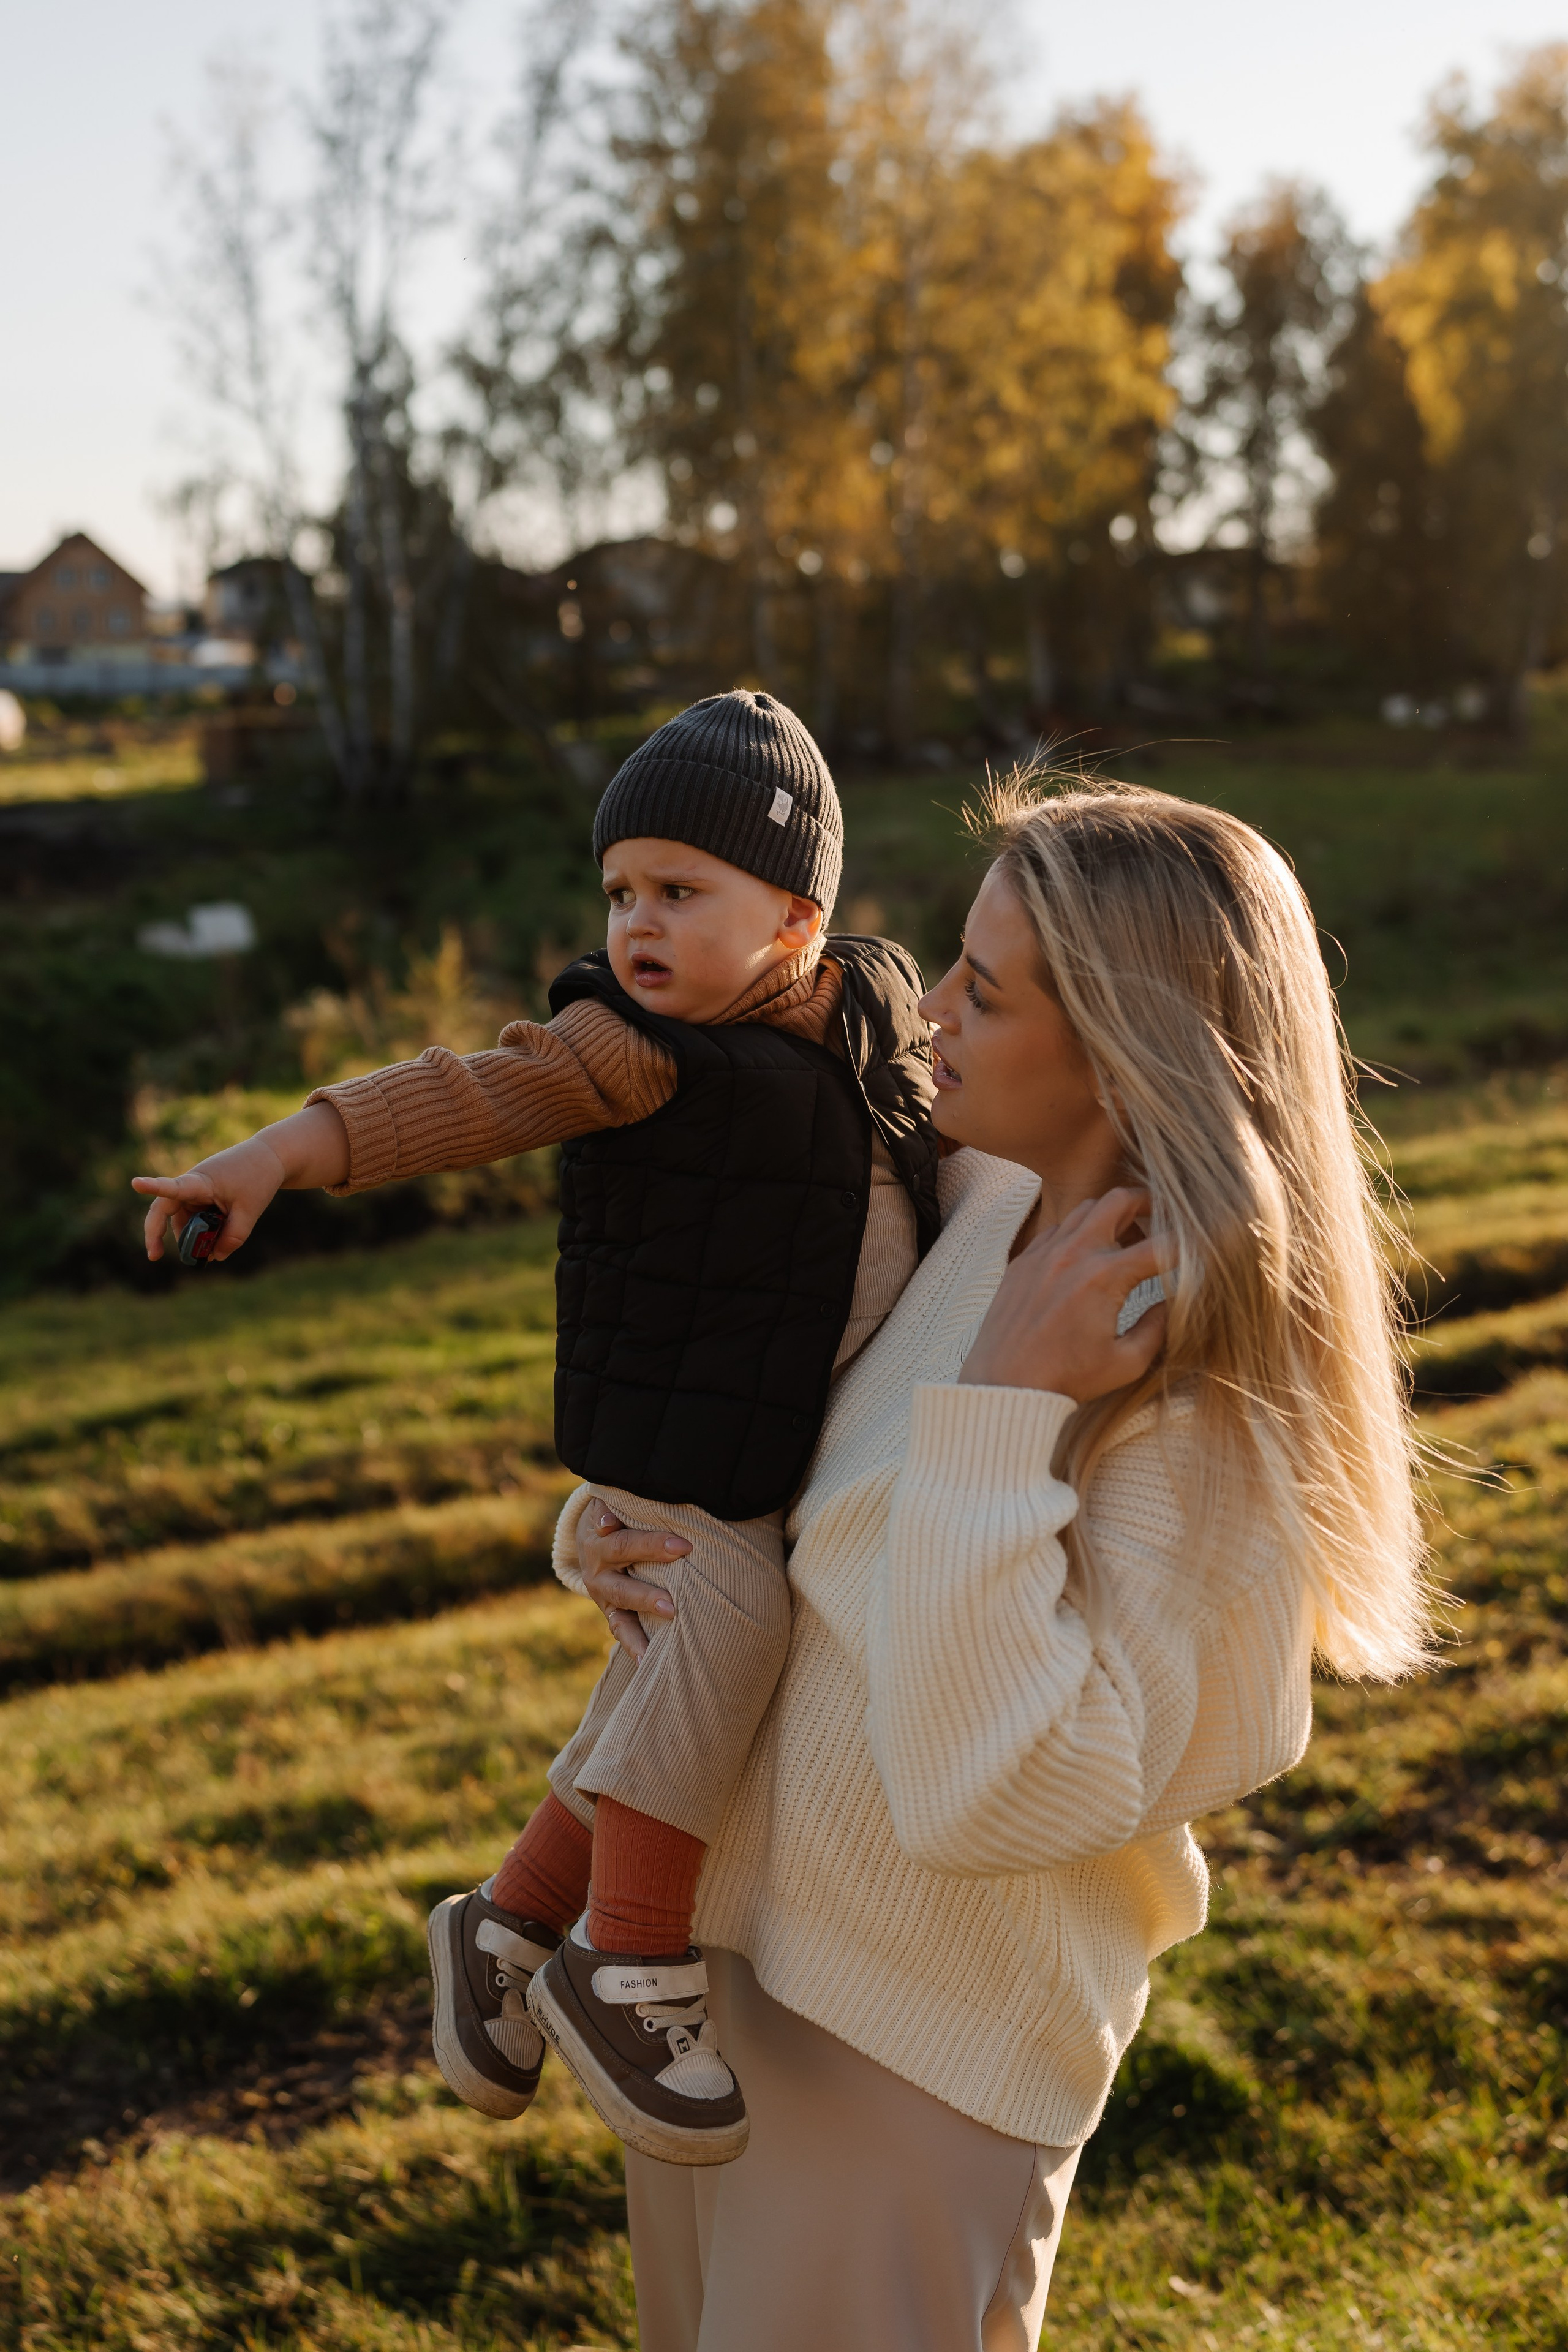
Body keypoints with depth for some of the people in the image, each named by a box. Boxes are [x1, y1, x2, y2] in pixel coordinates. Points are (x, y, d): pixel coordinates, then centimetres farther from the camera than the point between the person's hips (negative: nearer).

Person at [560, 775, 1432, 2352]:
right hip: (729, 1931, 8)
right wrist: (597, 1531, -5)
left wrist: (1005, 1408, -33)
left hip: (913, 2054, -8)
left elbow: (993, 1796, -33)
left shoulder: (1207, 1415, -26)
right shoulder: (973, 1205, -5)